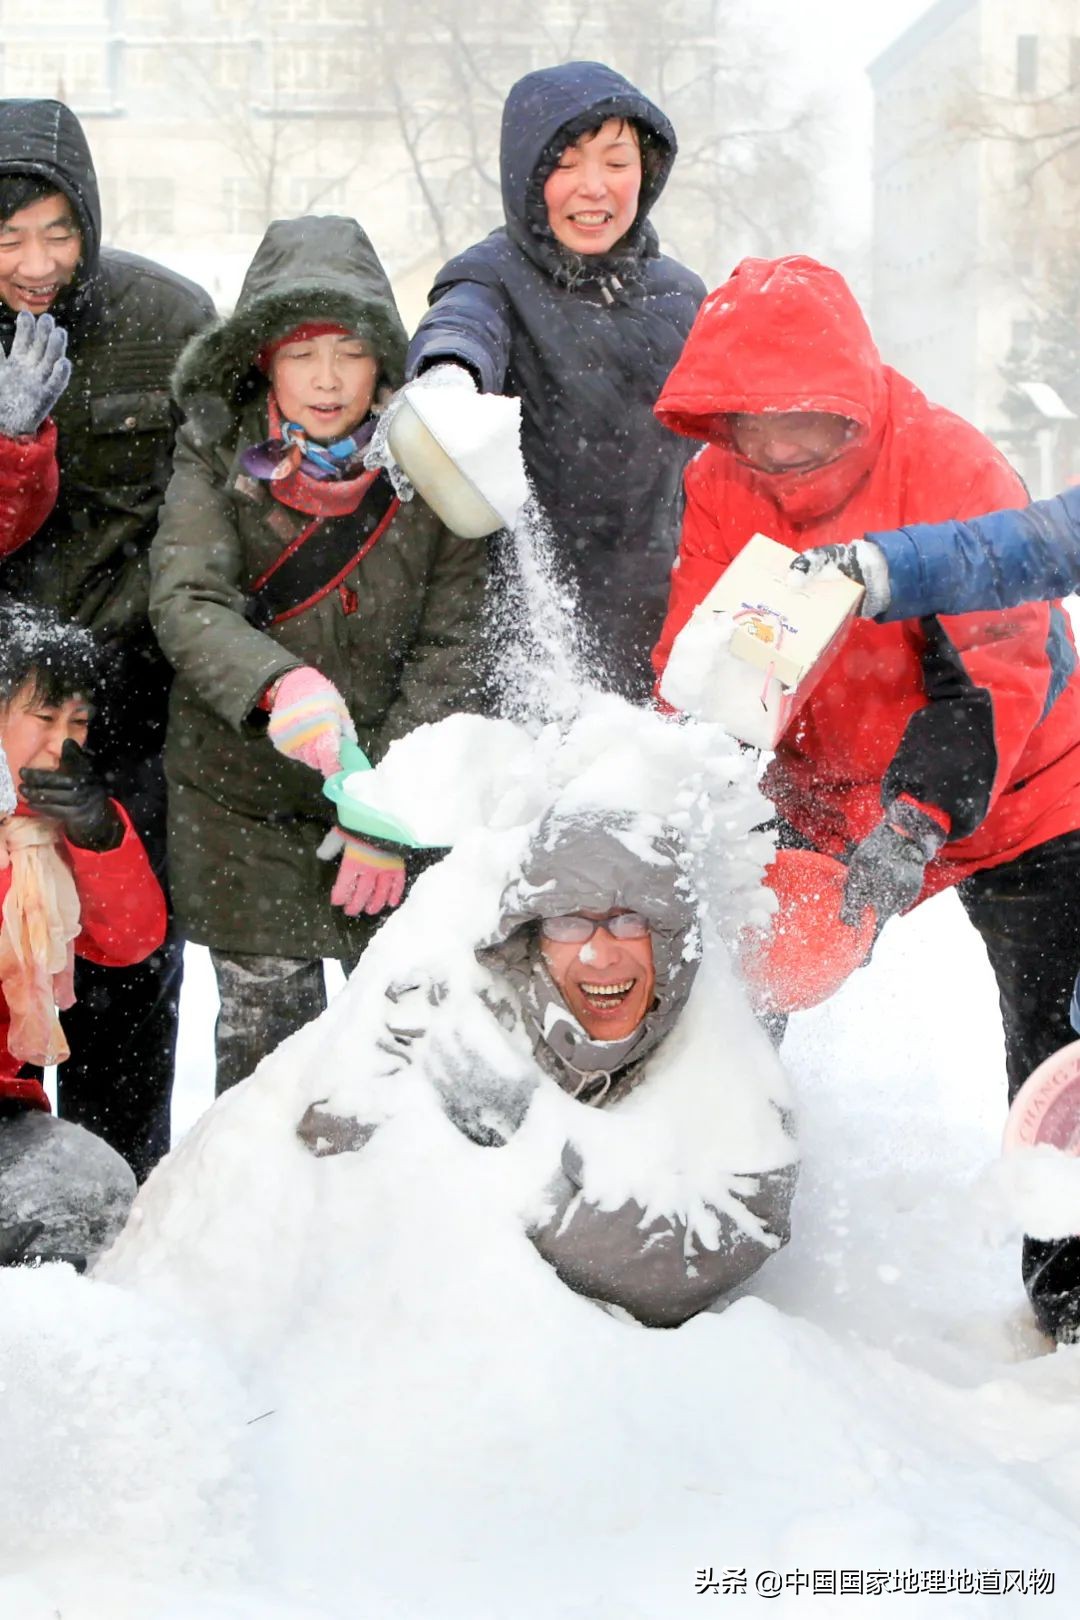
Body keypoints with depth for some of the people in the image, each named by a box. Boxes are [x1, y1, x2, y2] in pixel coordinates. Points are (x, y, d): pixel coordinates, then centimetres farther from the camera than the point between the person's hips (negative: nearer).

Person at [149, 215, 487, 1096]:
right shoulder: (220, 459, -5)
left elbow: (448, 651, -4)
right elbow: (185, 603, -19)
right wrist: (279, 686, -39)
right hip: (242, 799, 0)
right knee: (263, 1026, 6)